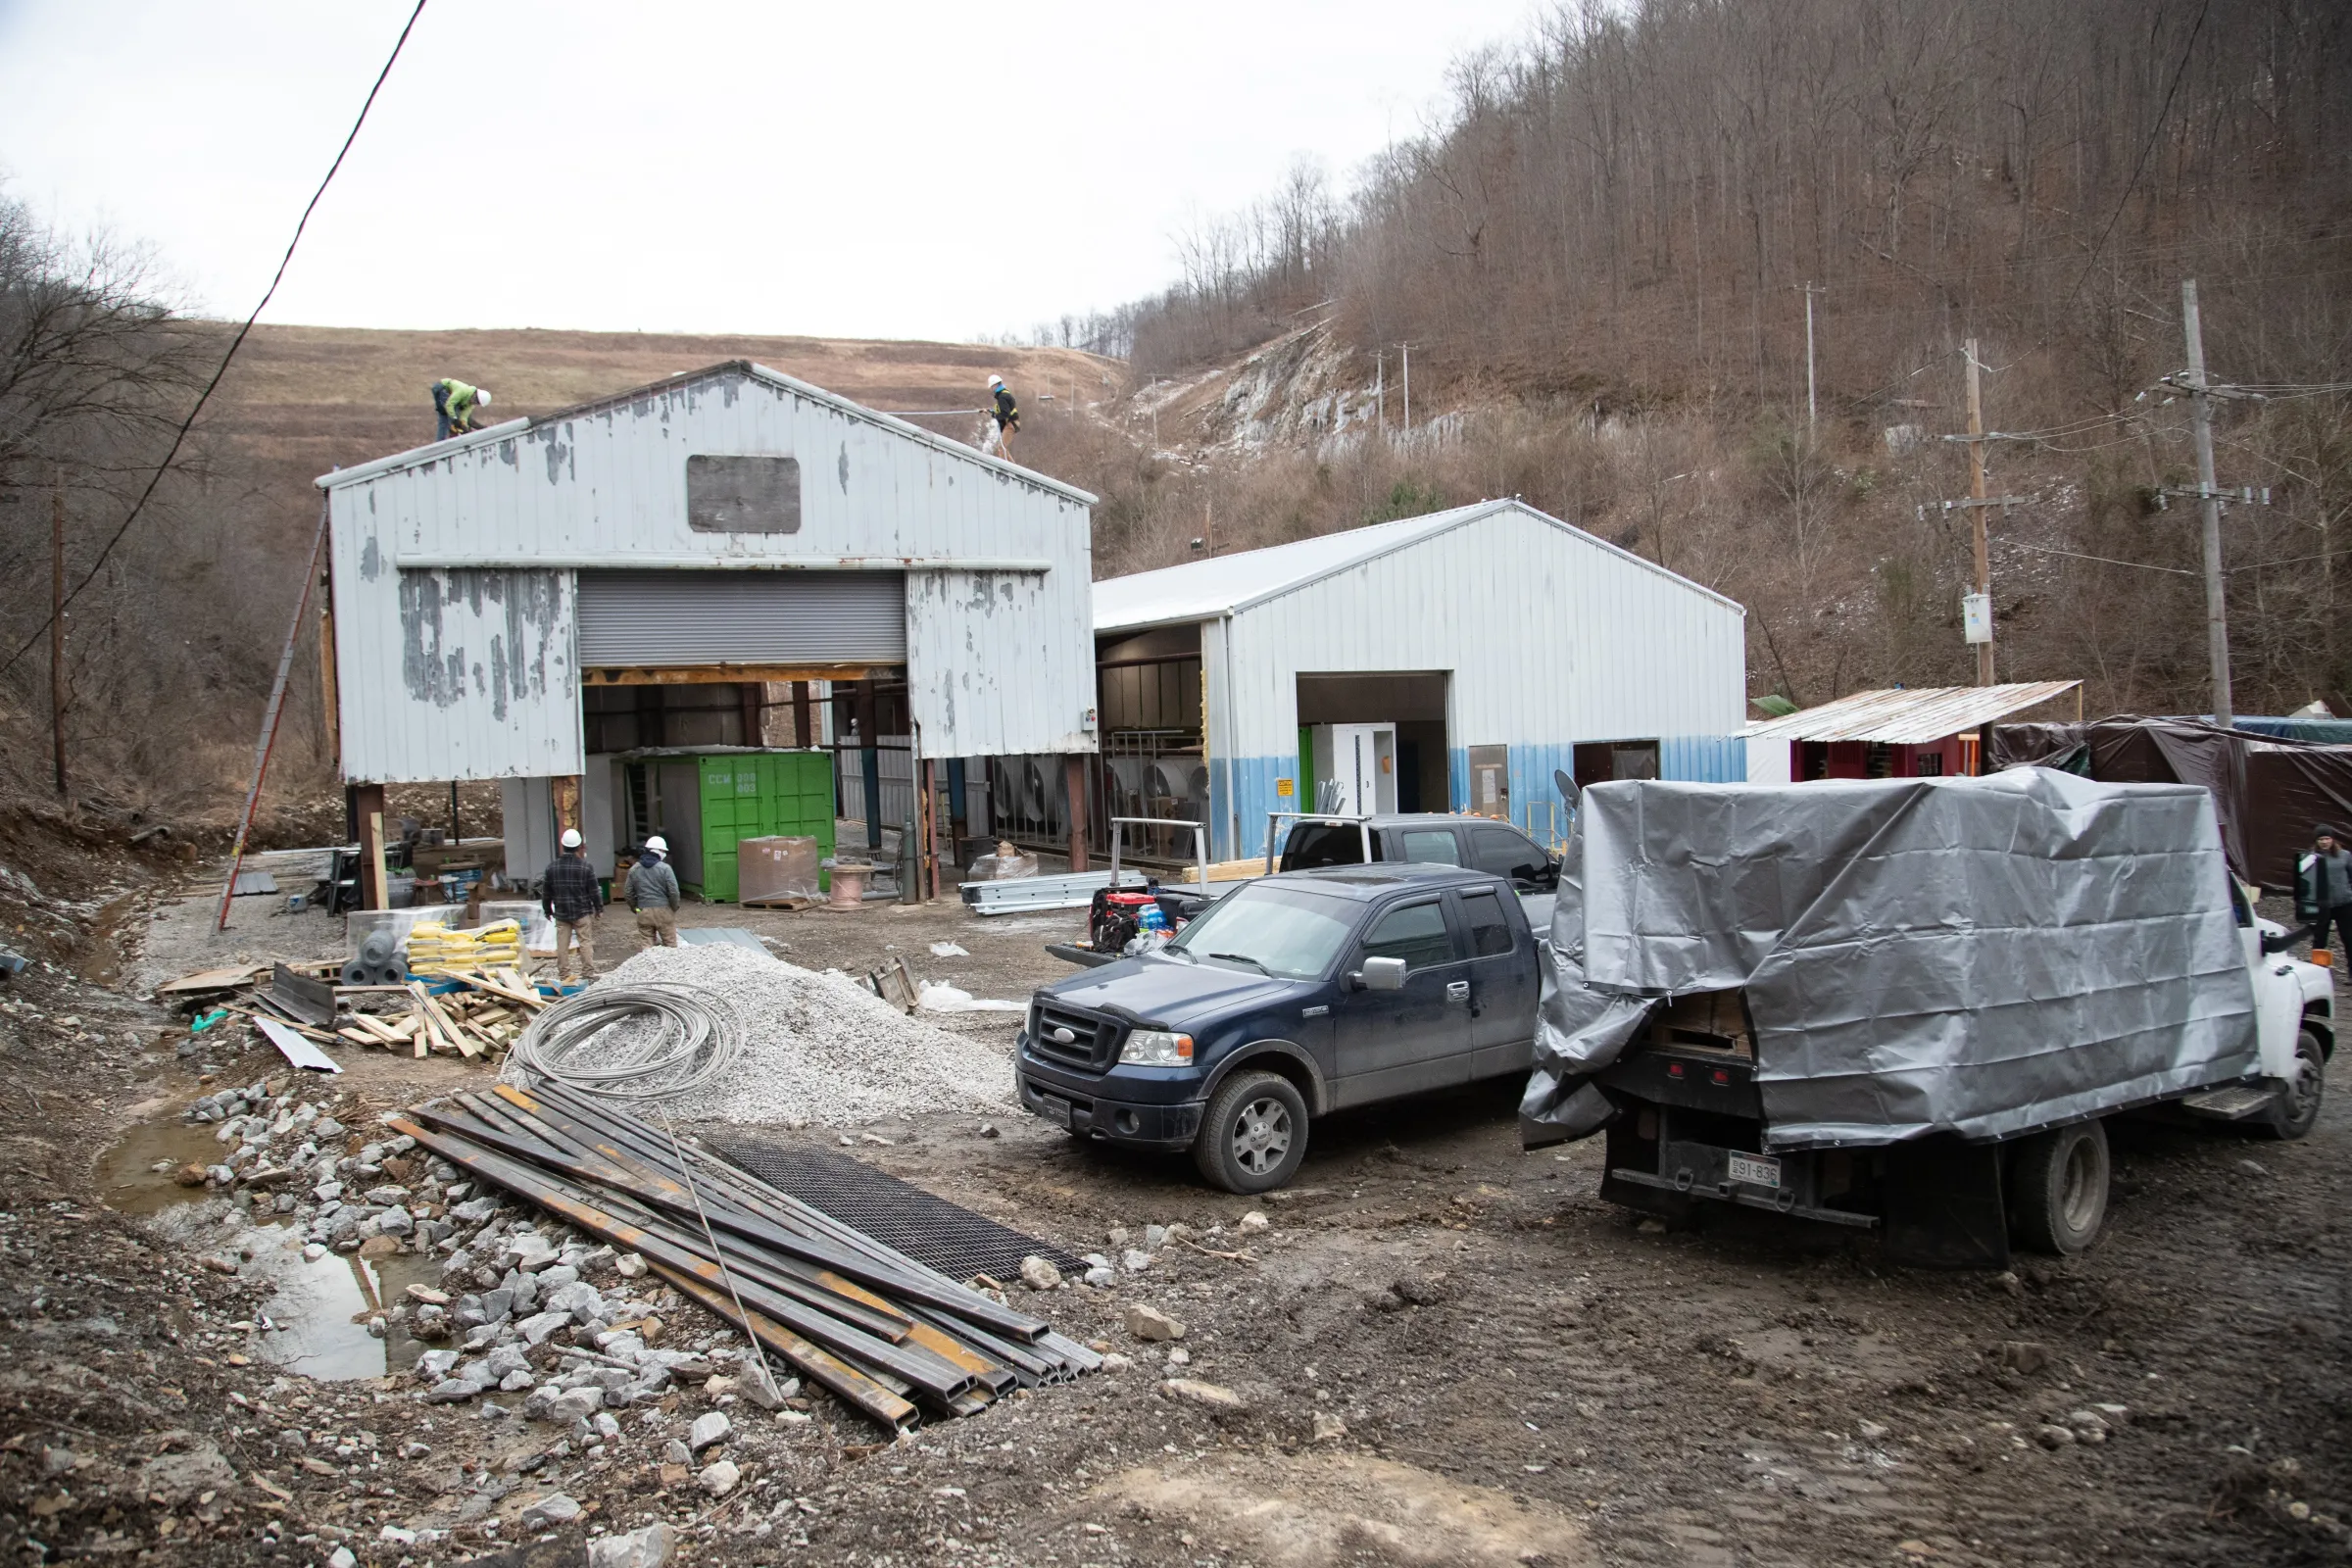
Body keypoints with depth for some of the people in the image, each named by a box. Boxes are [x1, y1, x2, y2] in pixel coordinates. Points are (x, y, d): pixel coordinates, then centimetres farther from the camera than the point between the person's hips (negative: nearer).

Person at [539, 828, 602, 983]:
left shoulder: (552, 867, 1)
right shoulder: (586, 867, -9)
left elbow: (546, 893, 8)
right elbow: (594, 891, -6)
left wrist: (548, 911, 20)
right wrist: (599, 907, 8)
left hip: (561, 913, 3)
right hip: (582, 912, -3)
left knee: (562, 944, 6)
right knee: (586, 942, 2)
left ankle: (563, 975, 10)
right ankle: (588, 973, 1)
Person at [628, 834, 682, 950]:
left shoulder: (634, 869, 5)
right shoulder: (665, 868, -8)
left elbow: (629, 893, 8)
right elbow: (673, 891, -10)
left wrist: (635, 908, 20)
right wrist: (674, 908, 5)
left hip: (643, 912, 4)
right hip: (663, 910, -4)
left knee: (646, 946, 6)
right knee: (670, 945, 6)